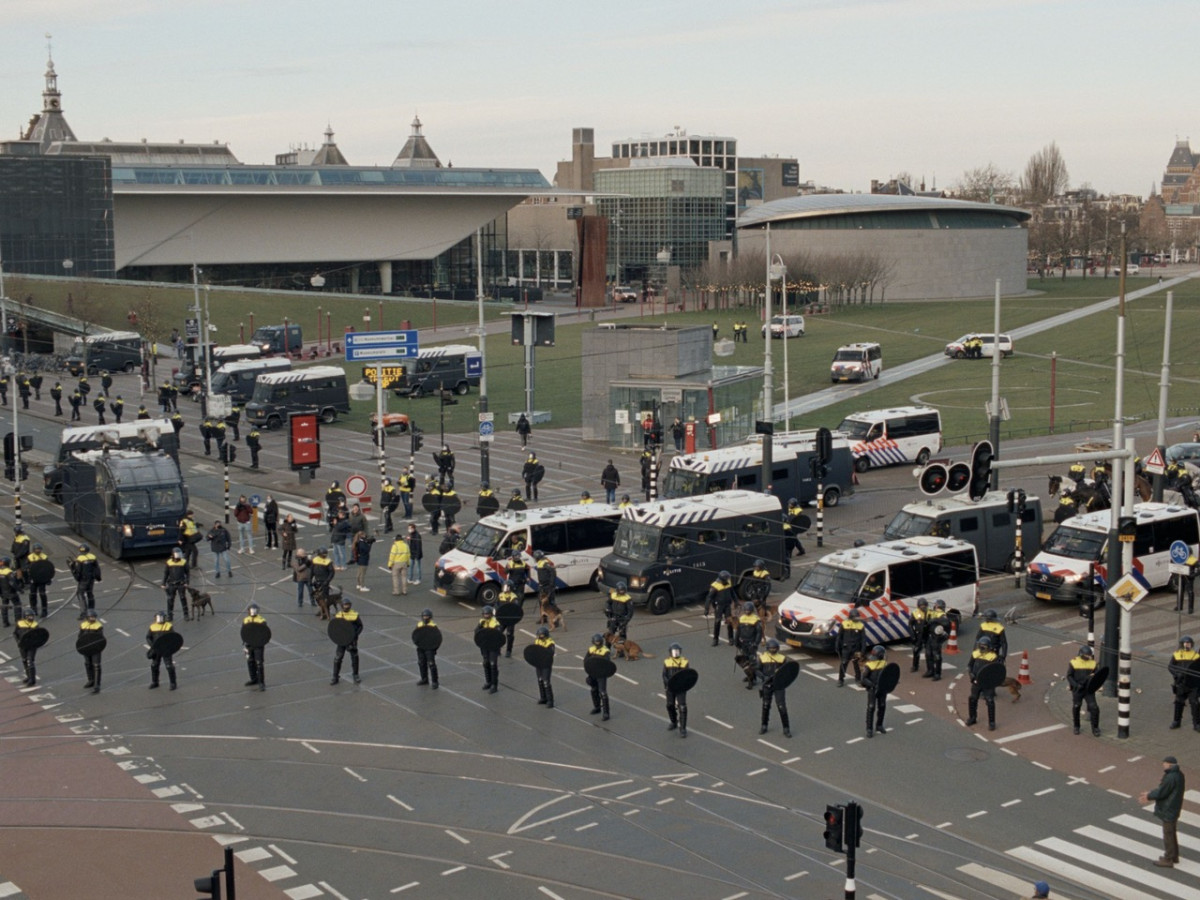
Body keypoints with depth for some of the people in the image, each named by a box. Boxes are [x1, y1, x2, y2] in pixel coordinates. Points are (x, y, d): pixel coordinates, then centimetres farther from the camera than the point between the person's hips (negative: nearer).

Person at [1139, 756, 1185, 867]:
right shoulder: (1179, 775, 4)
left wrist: (1149, 796, -6)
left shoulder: (1170, 778, -27)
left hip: (1168, 810, -10)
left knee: (1168, 834, 2)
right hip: (1174, 808, 10)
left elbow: (1161, 792, -22)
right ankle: (1174, 856, 33)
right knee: (1172, 832, 22)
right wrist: (1150, 793, 9)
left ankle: (1168, 860, 11)